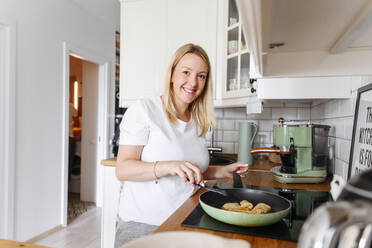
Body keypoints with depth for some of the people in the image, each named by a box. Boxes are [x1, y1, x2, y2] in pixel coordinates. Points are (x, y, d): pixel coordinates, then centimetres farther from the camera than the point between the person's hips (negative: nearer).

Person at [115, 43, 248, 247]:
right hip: (142, 225, -5)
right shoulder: (143, 110, -13)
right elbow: (123, 170, -18)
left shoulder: (198, 121, 7)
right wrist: (169, 166, -31)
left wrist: (222, 172, 3)